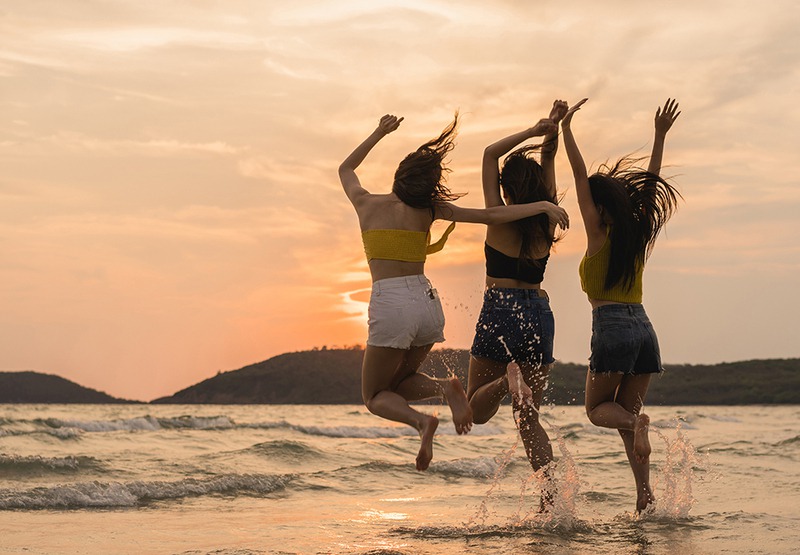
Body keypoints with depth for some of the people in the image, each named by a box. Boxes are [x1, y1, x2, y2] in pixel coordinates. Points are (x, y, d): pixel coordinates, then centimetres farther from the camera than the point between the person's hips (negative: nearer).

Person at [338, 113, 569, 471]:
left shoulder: (366, 203, 4)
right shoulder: (429, 210, 5)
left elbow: (345, 169, 26)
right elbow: (490, 216, 1)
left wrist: (379, 133, 32)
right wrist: (542, 206, 6)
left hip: (390, 305, -3)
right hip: (428, 303, 3)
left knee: (375, 396, 12)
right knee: (399, 385, 24)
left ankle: (422, 421, -18)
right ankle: (444, 388, -7)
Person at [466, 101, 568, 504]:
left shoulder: (500, 218, -4)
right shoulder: (547, 221, 5)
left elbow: (489, 154, 3)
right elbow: (548, 163, 16)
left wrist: (535, 131, 2)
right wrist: (552, 132, 7)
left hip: (500, 312, -4)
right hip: (539, 314, 4)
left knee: (475, 410, 7)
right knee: (529, 418, 8)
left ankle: (507, 382, -26)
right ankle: (552, 494, -8)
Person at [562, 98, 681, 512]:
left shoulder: (598, 232, -3)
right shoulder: (639, 233, 10)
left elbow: (579, 173, -2)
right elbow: (651, 182, 21)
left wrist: (566, 128, 3)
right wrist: (660, 136, 24)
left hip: (612, 327, -6)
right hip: (643, 326, 6)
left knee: (598, 408, 9)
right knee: (628, 414, 11)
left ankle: (636, 422, -23)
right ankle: (645, 490, -4)